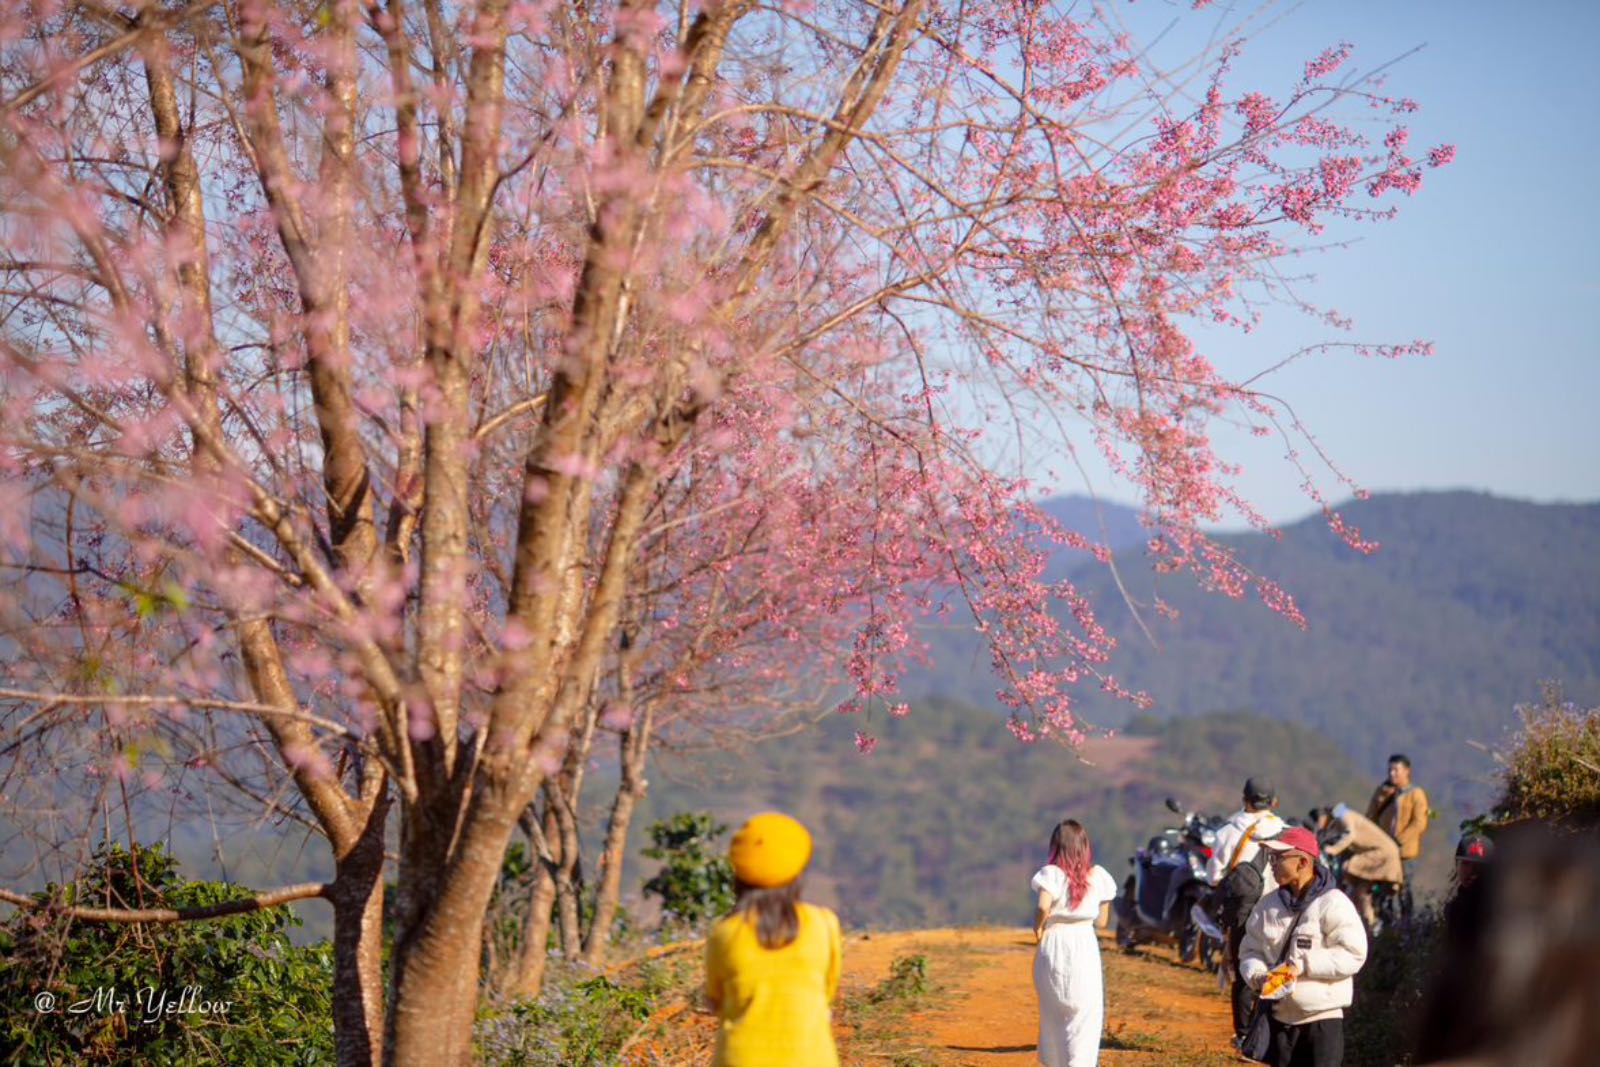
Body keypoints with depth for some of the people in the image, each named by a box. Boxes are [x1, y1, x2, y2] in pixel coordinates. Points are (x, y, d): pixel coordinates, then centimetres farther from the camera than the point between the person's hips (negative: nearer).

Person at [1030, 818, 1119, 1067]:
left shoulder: (1051, 874, -9)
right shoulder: (1098, 876, 0)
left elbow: (1043, 907, -27)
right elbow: (1102, 920, 6)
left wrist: (1038, 927, -9)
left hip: (1053, 946, 0)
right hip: (1085, 946, 0)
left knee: (1053, 1012, 17)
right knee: (1084, 1018, 3)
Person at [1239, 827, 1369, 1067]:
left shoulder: (1333, 904, -12)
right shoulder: (1268, 905, 6)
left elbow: (1353, 955, -18)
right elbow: (1250, 951, 12)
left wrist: (1303, 964, -22)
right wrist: (1257, 975, -10)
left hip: (1323, 1018, -6)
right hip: (1280, 1016, 6)